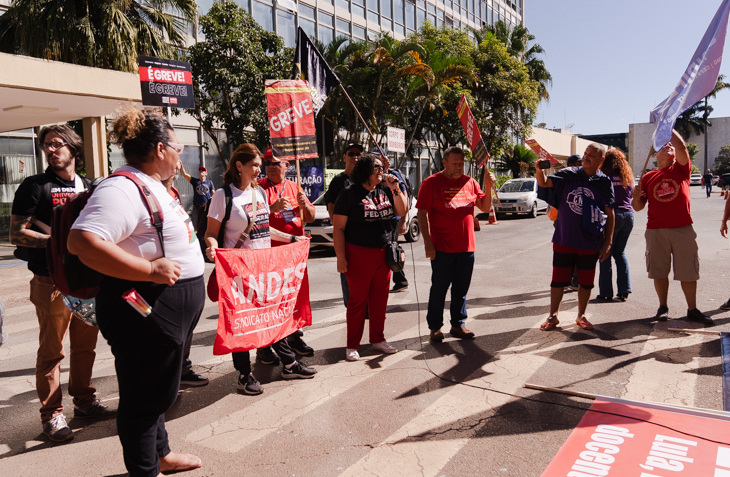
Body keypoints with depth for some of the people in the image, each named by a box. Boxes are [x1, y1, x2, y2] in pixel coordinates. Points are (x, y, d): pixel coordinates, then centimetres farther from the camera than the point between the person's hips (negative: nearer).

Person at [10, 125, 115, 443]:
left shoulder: (86, 186, 13)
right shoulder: (35, 186, -2)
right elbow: (17, 234, -7)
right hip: (52, 282, -5)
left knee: (85, 345, 13)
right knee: (51, 350, 3)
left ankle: (84, 401, 27)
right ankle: (51, 414, 13)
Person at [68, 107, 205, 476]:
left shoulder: (152, 185, 13)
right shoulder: (122, 189, -21)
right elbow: (81, 241, -32)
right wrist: (150, 271, -32)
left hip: (171, 307, 11)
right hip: (149, 310, -11)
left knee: (157, 389, 24)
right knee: (146, 393, 6)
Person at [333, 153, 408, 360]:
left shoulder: (385, 191, 10)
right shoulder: (349, 194, -6)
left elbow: (401, 212, 9)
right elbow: (338, 228, -9)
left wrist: (395, 189, -3)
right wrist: (341, 257, -15)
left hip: (383, 254, 5)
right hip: (359, 254, -5)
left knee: (380, 299, 12)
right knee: (358, 300, 1)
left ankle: (377, 339, 27)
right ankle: (352, 345, 13)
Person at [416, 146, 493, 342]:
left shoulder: (470, 182, 10)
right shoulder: (432, 182, -3)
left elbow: (485, 207, 13)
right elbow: (422, 213, -5)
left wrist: (489, 187, -3)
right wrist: (427, 241, -12)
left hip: (466, 247, 4)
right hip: (442, 248, -4)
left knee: (461, 289, 13)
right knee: (439, 288, 4)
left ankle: (458, 324, 26)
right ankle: (435, 327, 17)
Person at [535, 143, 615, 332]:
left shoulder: (604, 183, 1)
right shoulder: (568, 175, 2)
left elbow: (610, 215, 3)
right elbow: (544, 183, -7)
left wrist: (608, 243, -1)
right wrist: (539, 170, -30)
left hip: (590, 243, 0)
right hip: (563, 239, 0)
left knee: (586, 281, 11)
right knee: (558, 279, 6)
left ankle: (581, 316, 29)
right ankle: (553, 316, 19)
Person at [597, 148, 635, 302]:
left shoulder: (604, 176, -7)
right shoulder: (628, 176, 9)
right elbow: (631, 196, 20)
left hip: (612, 215, -5)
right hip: (628, 215, 6)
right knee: (620, 252, 15)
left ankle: (606, 292, 2)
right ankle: (624, 290, 10)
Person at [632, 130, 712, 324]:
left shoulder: (681, 169, 6)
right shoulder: (648, 177, 8)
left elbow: (682, 147, -14)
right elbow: (638, 207, 7)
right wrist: (636, 198, -14)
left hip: (683, 229, -1)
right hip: (656, 231, 1)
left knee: (688, 271, 5)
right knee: (659, 271, 6)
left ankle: (692, 310, 16)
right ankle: (663, 307, 19)